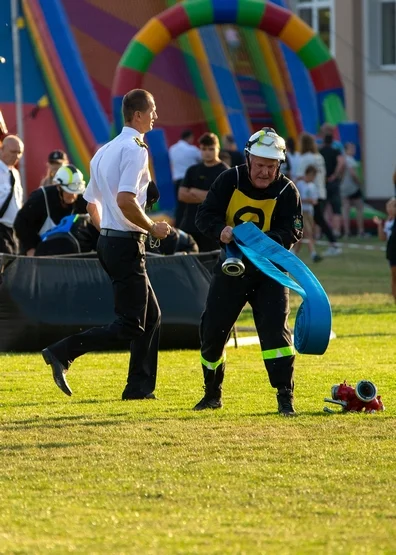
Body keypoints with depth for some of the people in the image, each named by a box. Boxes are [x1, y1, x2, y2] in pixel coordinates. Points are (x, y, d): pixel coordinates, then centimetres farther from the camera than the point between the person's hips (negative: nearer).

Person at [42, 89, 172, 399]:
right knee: (129, 326, -8)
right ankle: (62, 353, -15)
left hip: (108, 241, 10)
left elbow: (92, 204, 19)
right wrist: (152, 228, -14)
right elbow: (125, 201, -26)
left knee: (151, 315, 15)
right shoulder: (135, 149, -14)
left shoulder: (105, 152, 15)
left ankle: (140, 386, 15)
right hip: (127, 244, -10)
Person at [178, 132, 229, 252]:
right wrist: (204, 196, -7)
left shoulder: (223, 171, -1)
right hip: (189, 225, 5)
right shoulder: (193, 171, 15)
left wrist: (195, 192, -2)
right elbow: (182, 195, 7)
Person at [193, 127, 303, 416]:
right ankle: (212, 393, 27)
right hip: (231, 267, 2)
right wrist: (221, 230, -32)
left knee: (276, 329, -17)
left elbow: (293, 232, -17)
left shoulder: (287, 191, -11)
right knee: (212, 331, 6)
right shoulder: (230, 181, -8)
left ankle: (285, 396, -13)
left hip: (269, 271, -2)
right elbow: (205, 215, -10)